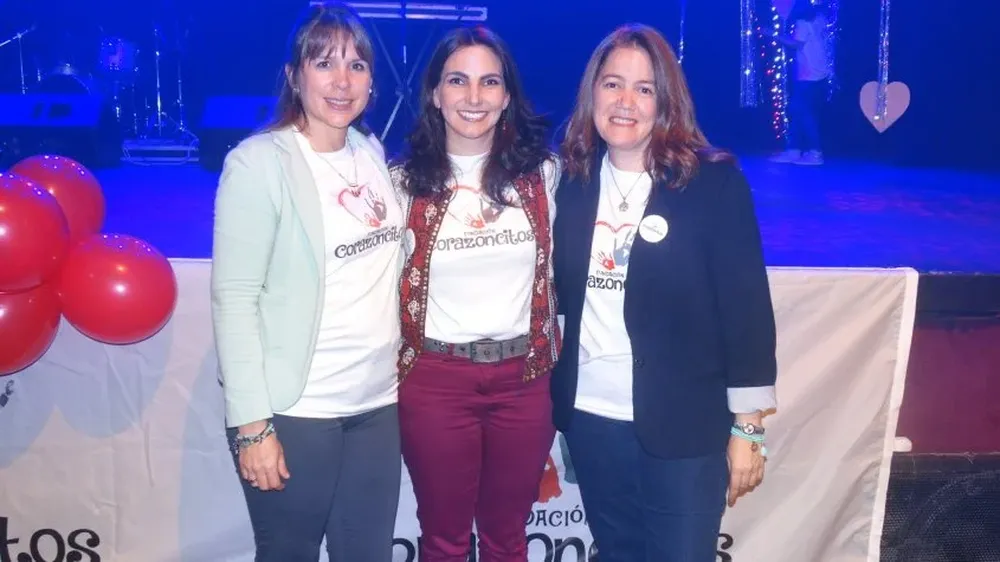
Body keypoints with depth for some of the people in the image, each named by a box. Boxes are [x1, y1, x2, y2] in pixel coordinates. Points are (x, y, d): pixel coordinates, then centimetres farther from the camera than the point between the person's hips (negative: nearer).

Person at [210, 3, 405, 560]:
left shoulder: (373, 152, 7)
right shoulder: (259, 162, -11)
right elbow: (234, 299, -14)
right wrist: (251, 422, -17)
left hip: (378, 403, 6)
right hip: (295, 412, -5)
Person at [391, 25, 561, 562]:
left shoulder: (542, 171, 1)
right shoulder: (405, 180, -3)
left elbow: (551, 269, 9)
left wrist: (549, 354, 8)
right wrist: (394, 365, 1)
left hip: (523, 378, 2)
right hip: (435, 380, -1)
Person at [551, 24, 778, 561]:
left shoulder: (714, 180, -10)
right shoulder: (572, 180, 2)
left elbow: (746, 305, -10)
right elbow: (561, 291, 9)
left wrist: (747, 425, -9)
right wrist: (551, 403, 8)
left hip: (683, 426, -4)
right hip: (589, 418, 4)